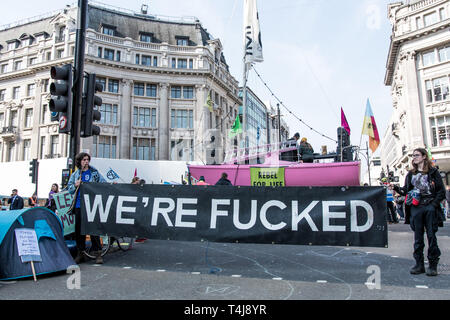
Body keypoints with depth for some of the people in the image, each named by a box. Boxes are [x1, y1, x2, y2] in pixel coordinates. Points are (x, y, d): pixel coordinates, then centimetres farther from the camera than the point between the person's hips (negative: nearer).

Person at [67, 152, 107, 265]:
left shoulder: (95, 172, 8)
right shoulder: (75, 174, 15)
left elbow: (104, 183, 5)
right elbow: (69, 189, 14)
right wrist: (75, 185, -6)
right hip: (79, 205, 3)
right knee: (79, 229, 6)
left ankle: (97, 253, 0)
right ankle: (80, 253, 17)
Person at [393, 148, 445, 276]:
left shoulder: (433, 172, 4)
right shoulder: (411, 174, 14)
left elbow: (441, 191, 2)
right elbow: (406, 190, 13)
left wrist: (434, 204, -8)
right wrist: (396, 188, -6)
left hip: (430, 207, -3)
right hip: (416, 208, 3)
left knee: (431, 235, -1)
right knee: (418, 236, 5)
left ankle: (433, 265, 9)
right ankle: (419, 264, 12)